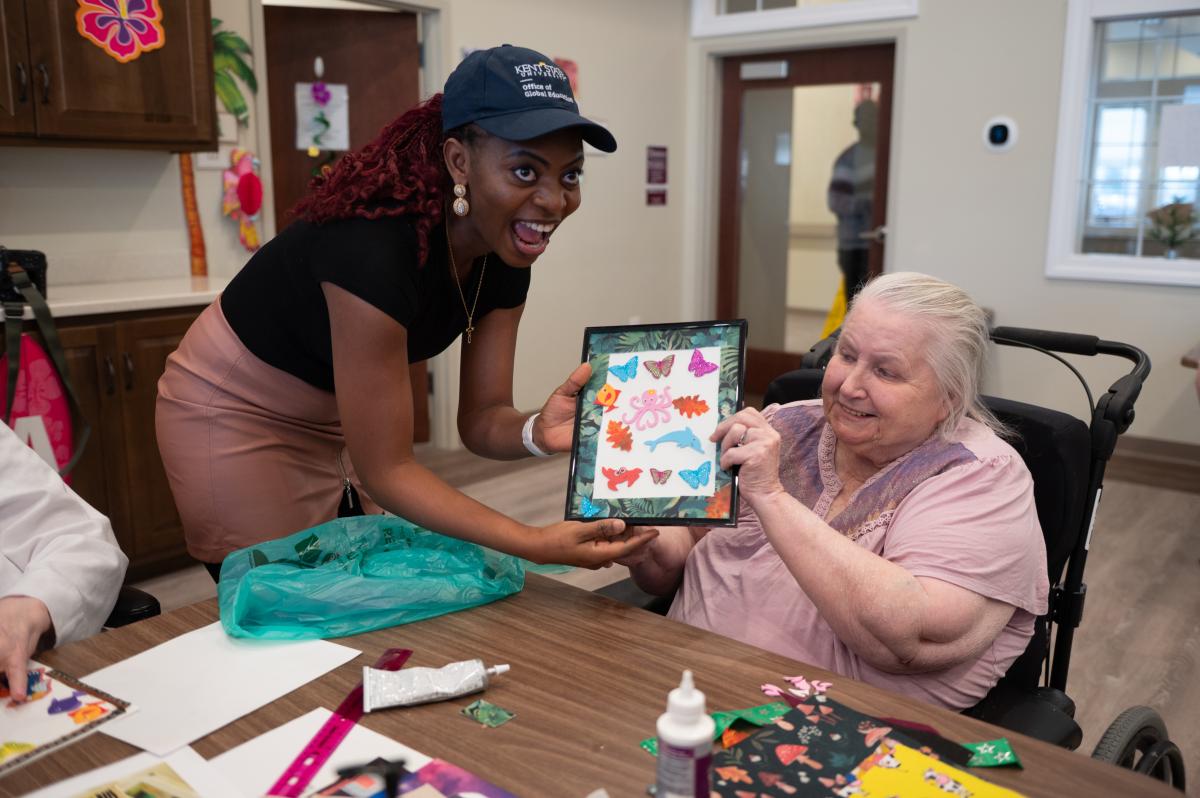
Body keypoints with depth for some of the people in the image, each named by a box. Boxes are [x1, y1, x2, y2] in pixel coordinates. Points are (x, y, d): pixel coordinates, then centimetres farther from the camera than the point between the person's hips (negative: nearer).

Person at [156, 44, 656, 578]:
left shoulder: (505, 257, -14)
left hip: (342, 417, 7)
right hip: (237, 416, -6)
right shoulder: (374, 246, -36)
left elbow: (479, 419, -9)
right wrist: (535, 545, -39)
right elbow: (386, 470, -31)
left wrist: (537, 433, -31)